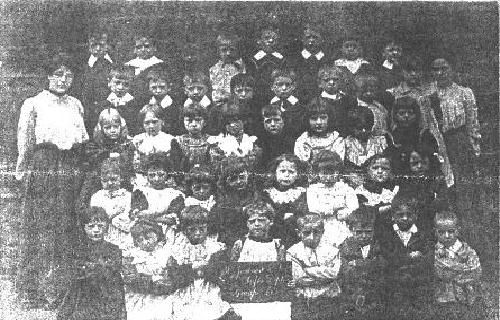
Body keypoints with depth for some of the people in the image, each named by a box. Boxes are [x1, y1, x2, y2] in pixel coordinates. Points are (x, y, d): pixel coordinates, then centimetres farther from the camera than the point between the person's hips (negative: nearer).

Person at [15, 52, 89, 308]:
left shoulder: (76, 105, 17)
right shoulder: (33, 103, 3)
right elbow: (24, 142, 0)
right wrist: (21, 171, -6)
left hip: (71, 169, 4)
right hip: (42, 168, -4)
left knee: (67, 226, 3)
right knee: (39, 225, -5)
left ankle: (61, 283, 12)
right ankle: (31, 288, 2)